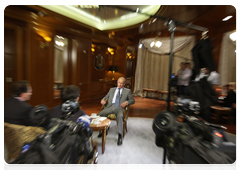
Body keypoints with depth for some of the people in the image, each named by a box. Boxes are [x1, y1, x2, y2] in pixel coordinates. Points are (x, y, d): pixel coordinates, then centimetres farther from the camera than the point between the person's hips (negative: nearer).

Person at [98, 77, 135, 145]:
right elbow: (106, 97, 22)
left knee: (120, 116, -35)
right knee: (100, 114, -19)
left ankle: (120, 136, -16)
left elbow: (133, 100, 8)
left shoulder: (127, 91, 13)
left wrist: (126, 102, -13)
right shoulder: (112, 89, 21)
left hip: (119, 108, -3)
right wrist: (103, 100, -2)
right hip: (110, 106, 4)